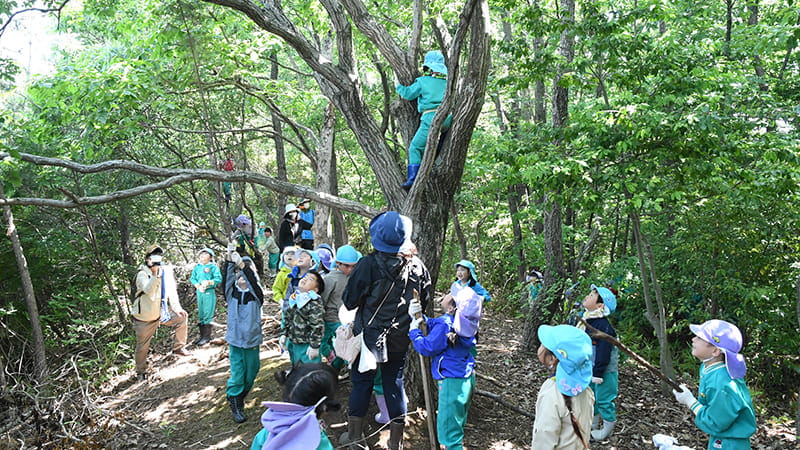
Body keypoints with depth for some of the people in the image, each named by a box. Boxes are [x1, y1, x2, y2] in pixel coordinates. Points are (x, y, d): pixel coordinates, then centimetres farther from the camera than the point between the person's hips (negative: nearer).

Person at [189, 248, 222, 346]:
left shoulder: (213, 267, 0)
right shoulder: (197, 267, 13)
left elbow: (219, 279, -8)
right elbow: (192, 278, 10)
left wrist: (208, 282, -19)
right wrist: (198, 286, -7)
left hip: (209, 293, -5)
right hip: (199, 292, 5)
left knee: (208, 315, -6)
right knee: (200, 314, 9)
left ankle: (207, 337, -1)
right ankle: (202, 335, 17)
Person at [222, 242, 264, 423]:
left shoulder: (256, 294, -5)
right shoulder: (232, 293, -1)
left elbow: (253, 280, -26)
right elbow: (226, 278, -18)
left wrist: (242, 264, -40)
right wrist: (229, 258, -35)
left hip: (252, 340, 0)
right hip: (235, 340, 0)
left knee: (251, 371, 13)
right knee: (237, 373, 1)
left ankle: (241, 396, 39)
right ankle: (236, 407, 13)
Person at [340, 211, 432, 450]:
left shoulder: (369, 264, -20)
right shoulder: (417, 266, -6)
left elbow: (349, 301, -13)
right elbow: (424, 300, 7)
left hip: (369, 334, -3)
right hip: (400, 338, 3)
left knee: (361, 381, 12)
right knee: (395, 383, 15)